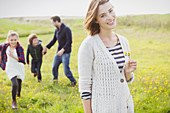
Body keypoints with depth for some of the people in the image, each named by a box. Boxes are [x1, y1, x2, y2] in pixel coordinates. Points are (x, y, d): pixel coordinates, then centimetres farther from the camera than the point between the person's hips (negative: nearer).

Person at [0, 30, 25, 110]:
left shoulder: (19, 48, -20)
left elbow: (22, 60, -28)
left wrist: (13, 56, -38)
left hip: (20, 68, 0)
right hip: (10, 68, 0)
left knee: (19, 84, 19)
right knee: (15, 84, -17)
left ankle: (18, 93, 54)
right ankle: (14, 101, 3)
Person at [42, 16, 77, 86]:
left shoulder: (66, 29, -17)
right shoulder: (56, 30, 8)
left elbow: (69, 41, -24)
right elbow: (54, 40, 20)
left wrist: (63, 50, -32)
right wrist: (46, 47, 14)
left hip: (66, 53, -8)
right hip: (59, 52, 8)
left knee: (66, 69, -8)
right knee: (54, 67, 14)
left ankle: (73, 81, 12)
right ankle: (55, 79, 37)